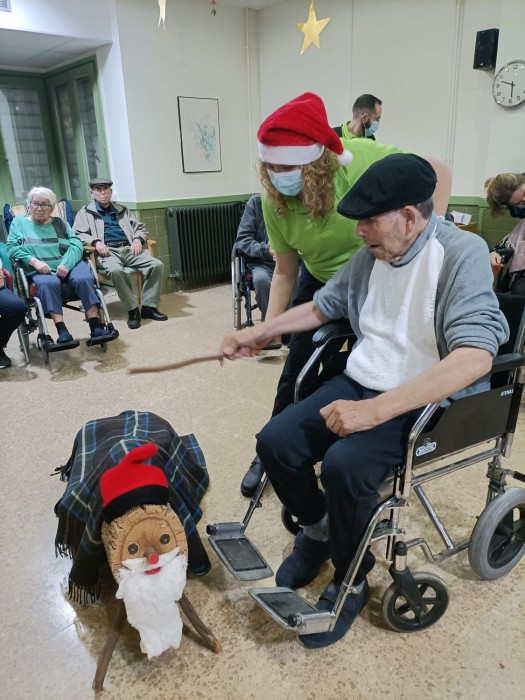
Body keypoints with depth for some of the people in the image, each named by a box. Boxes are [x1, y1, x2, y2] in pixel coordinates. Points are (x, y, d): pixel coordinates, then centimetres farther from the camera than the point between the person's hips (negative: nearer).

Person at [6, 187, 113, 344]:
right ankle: (62, 330, -44)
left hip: (69, 265, 1)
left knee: (83, 279, -31)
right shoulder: (19, 222, 19)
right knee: (48, 284, -36)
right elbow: (12, 247, 6)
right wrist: (34, 261, -13)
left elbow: (76, 245, 5)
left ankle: (95, 327, -36)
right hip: (41, 270, -1)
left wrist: (66, 264, -15)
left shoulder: (60, 223, 20)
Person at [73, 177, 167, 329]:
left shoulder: (122, 210, 29)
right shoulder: (85, 213, 18)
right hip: (107, 251, -3)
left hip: (129, 249, 4)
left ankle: (148, 306, -17)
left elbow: (140, 227, 27)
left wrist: (138, 239, 3)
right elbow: (77, 234, 5)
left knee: (157, 265, -23)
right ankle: (132, 310, -26)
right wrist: (95, 242, -14)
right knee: (116, 270, -40)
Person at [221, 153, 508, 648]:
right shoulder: (371, 254, 5)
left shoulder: (462, 253, -15)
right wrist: (260, 331, 14)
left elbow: (475, 356, -28)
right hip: (362, 382, 6)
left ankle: (351, 580, 2)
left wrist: (376, 409, -34)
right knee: (274, 442, -11)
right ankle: (318, 529, 19)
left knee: (344, 464, -30)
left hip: (427, 401, -6)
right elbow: (324, 305, 20)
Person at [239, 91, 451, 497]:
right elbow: (285, 271, -11)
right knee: (297, 369, 5)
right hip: (321, 282, 3)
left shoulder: (361, 159, -32)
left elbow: (439, 173, -20)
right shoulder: (275, 203, -21)